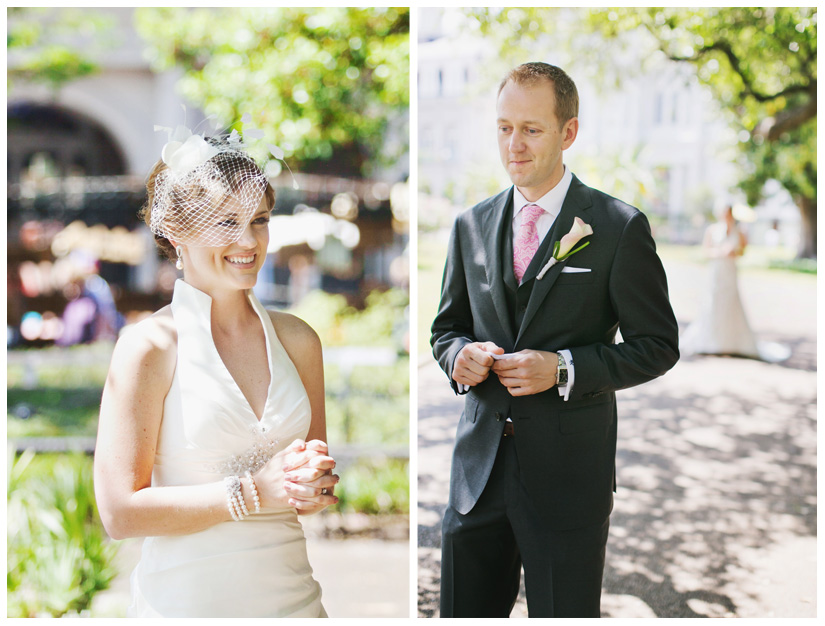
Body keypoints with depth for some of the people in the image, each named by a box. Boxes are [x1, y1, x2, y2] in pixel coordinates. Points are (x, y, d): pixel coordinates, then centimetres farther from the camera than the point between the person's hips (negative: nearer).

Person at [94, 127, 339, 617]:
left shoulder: (297, 339, 2)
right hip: (186, 600, -4)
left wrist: (315, 486, -9)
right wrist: (254, 490, -18)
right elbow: (121, 512, -14)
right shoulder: (149, 347, -12)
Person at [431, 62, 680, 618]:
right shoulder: (471, 225, 8)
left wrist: (564, 369, -18)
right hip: (479, 465, 4)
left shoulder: (620, 228, -5)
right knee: (464, 613, 13)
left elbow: (657, 345, -4)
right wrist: (460, 355, -8)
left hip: (568, 472, -4)